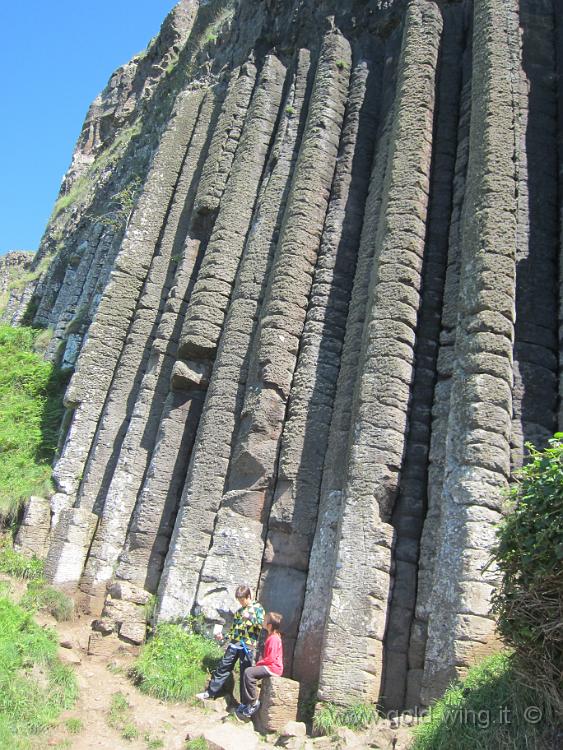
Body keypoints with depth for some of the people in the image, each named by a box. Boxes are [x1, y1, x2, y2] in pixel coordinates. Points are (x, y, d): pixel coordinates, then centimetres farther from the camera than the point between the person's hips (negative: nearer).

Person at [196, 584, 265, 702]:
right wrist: (224, 637, 7)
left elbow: (262, 624, -11)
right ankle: (209, 693, 15)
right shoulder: (239, 611, 18)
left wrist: (250, 617, -23)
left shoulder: (258, 608, 1)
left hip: (248, 646, -5)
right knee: (223, 668, 5)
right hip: (234, 644, 5)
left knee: (245, 674, 0)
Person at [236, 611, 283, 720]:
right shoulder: (271, 637, 15)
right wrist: (260, 663, 8)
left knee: (249, 672, -22)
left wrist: (259, 663, -10)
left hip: (273, 668, -11)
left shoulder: (274, 638, -18)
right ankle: (245, 703, 8)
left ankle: (254, 703, -12)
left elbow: (271, 658, -23)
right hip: (269, 666, 11)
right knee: (247, 672, 6)